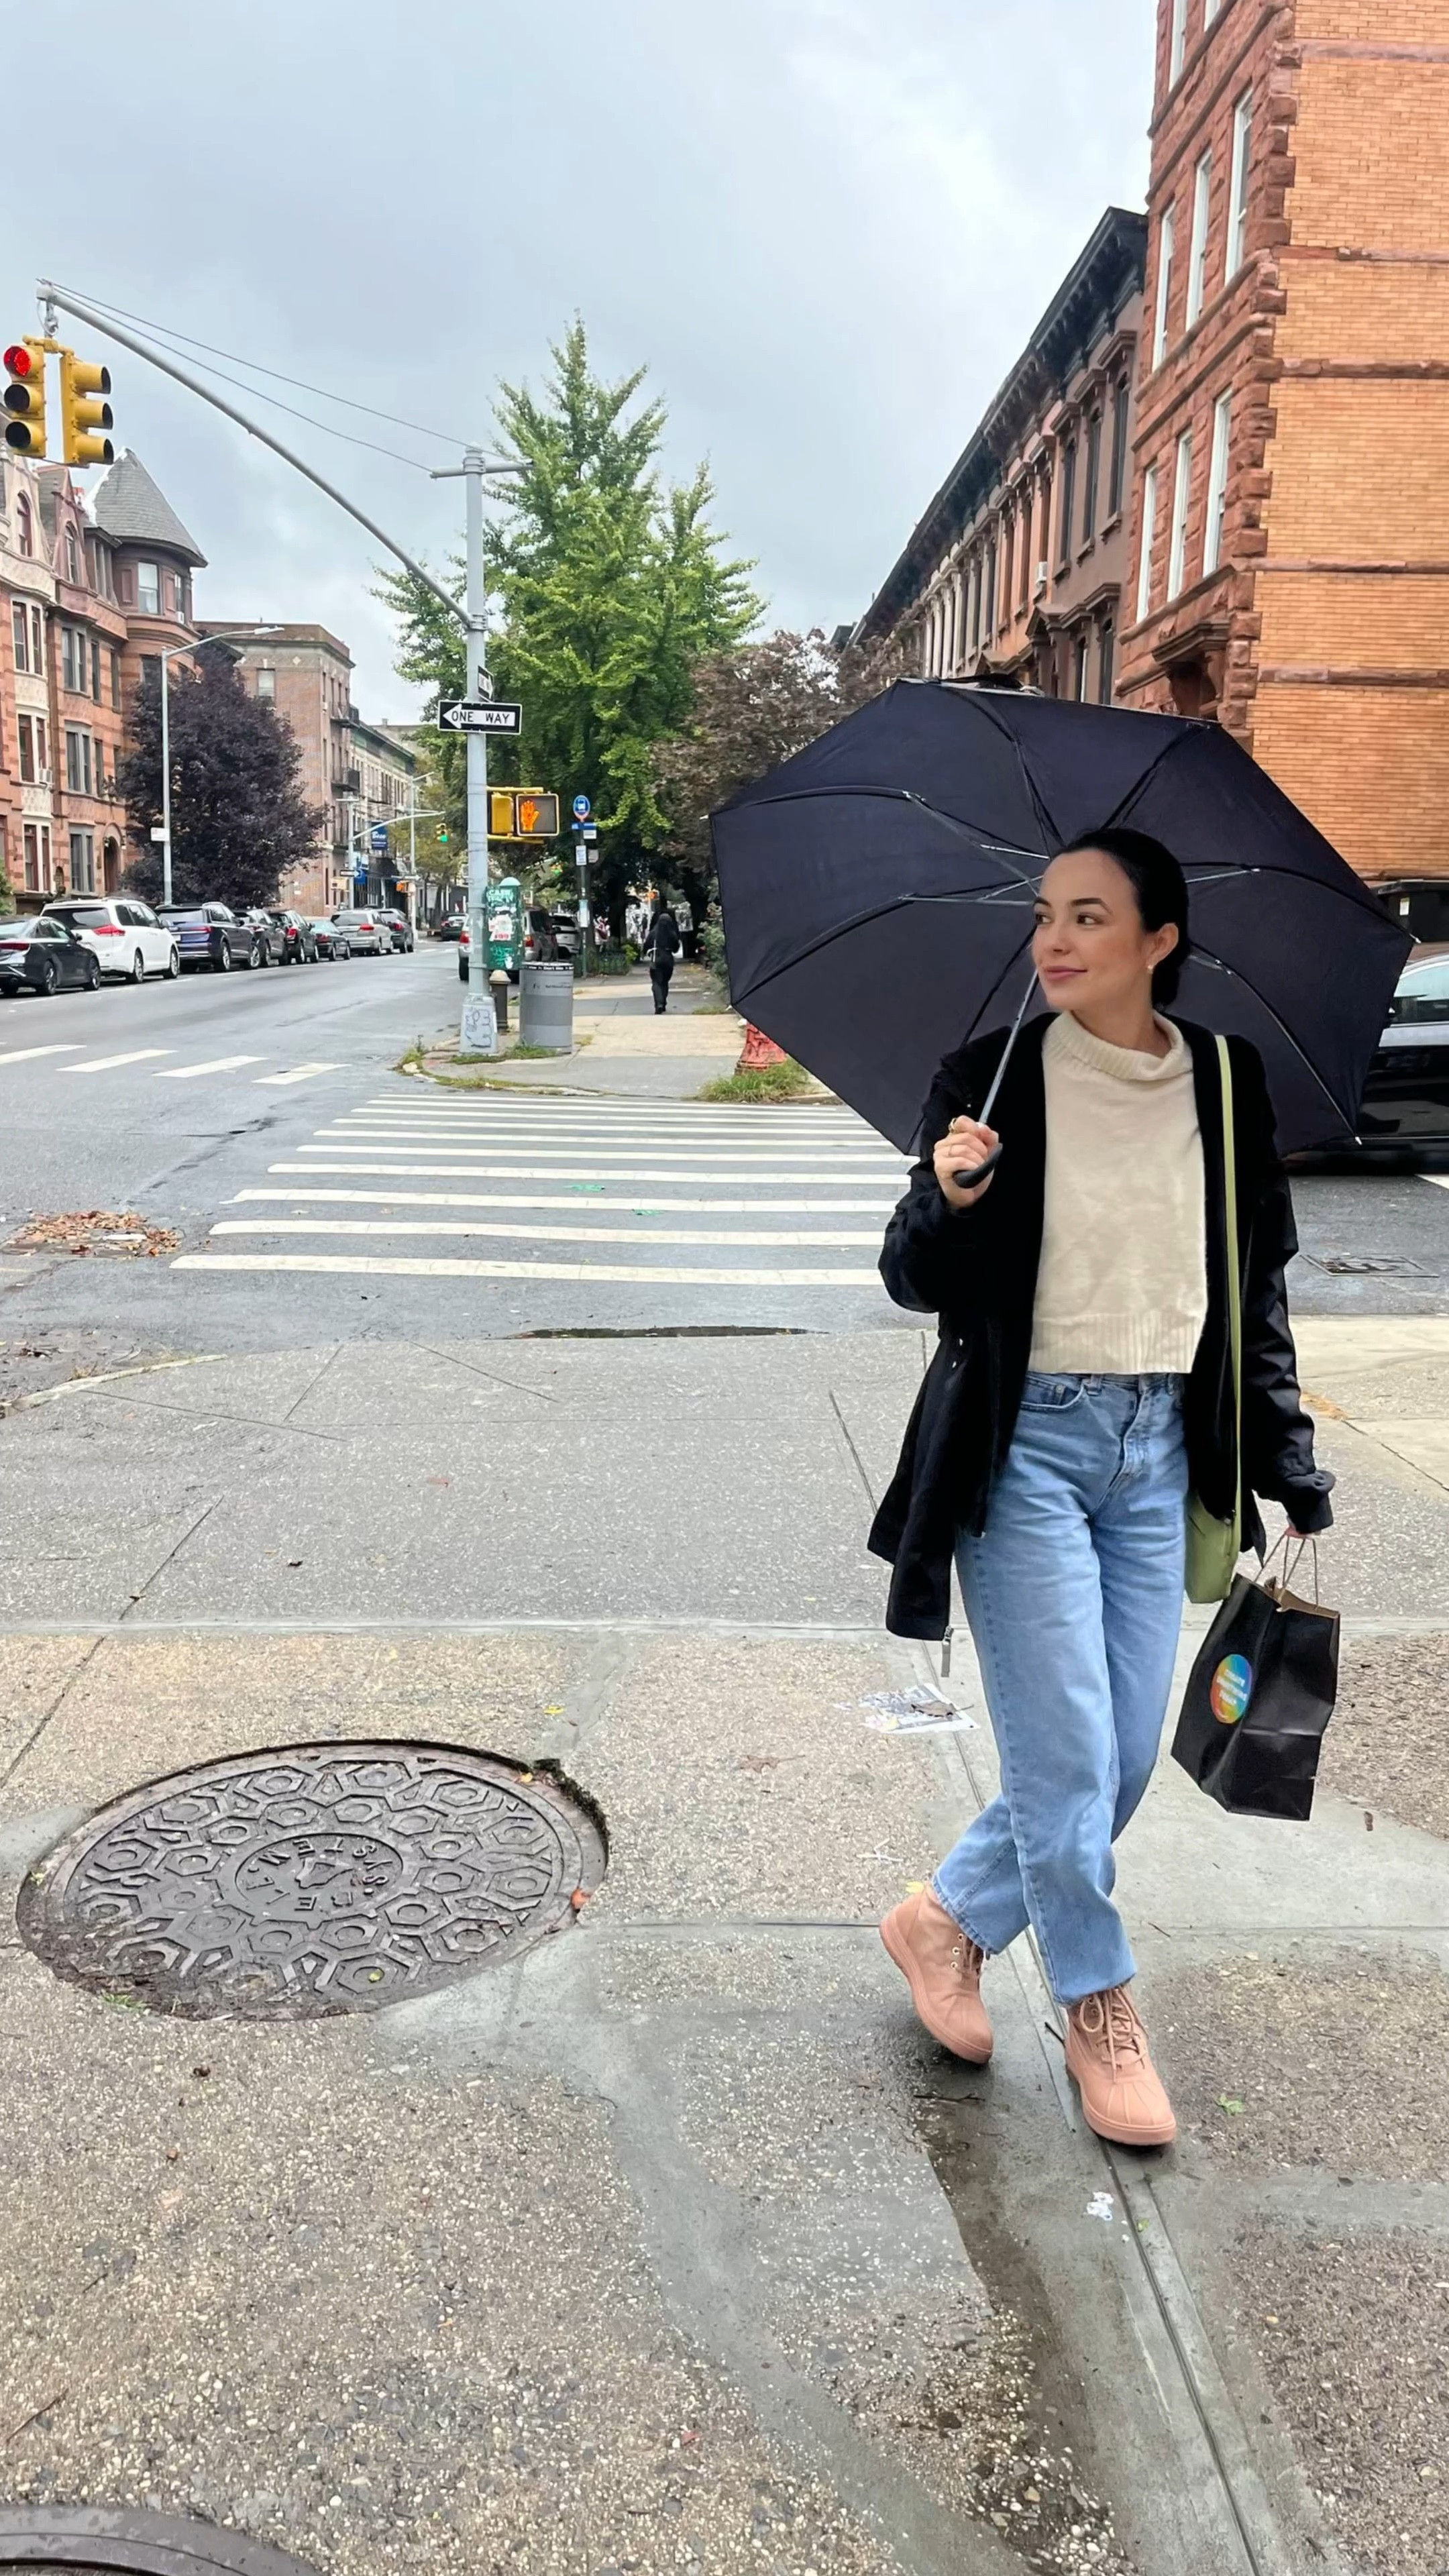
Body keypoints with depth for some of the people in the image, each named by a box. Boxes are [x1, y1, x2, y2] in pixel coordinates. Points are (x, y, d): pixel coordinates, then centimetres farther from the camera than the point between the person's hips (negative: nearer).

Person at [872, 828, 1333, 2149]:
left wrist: (1291, 1466, 9)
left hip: (1160, 1444, 4)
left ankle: (949, 1918, 31)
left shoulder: (1228, 1081, 1)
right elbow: (918, 1284, -5)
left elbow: (1259, 1280, 9)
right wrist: (948, 1200, -27)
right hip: (1027, 1439, -4)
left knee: (1127, 1755, 8)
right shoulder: (990, 1081, -7)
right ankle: (1099, 2009, 23)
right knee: (1068, 1754, -1)